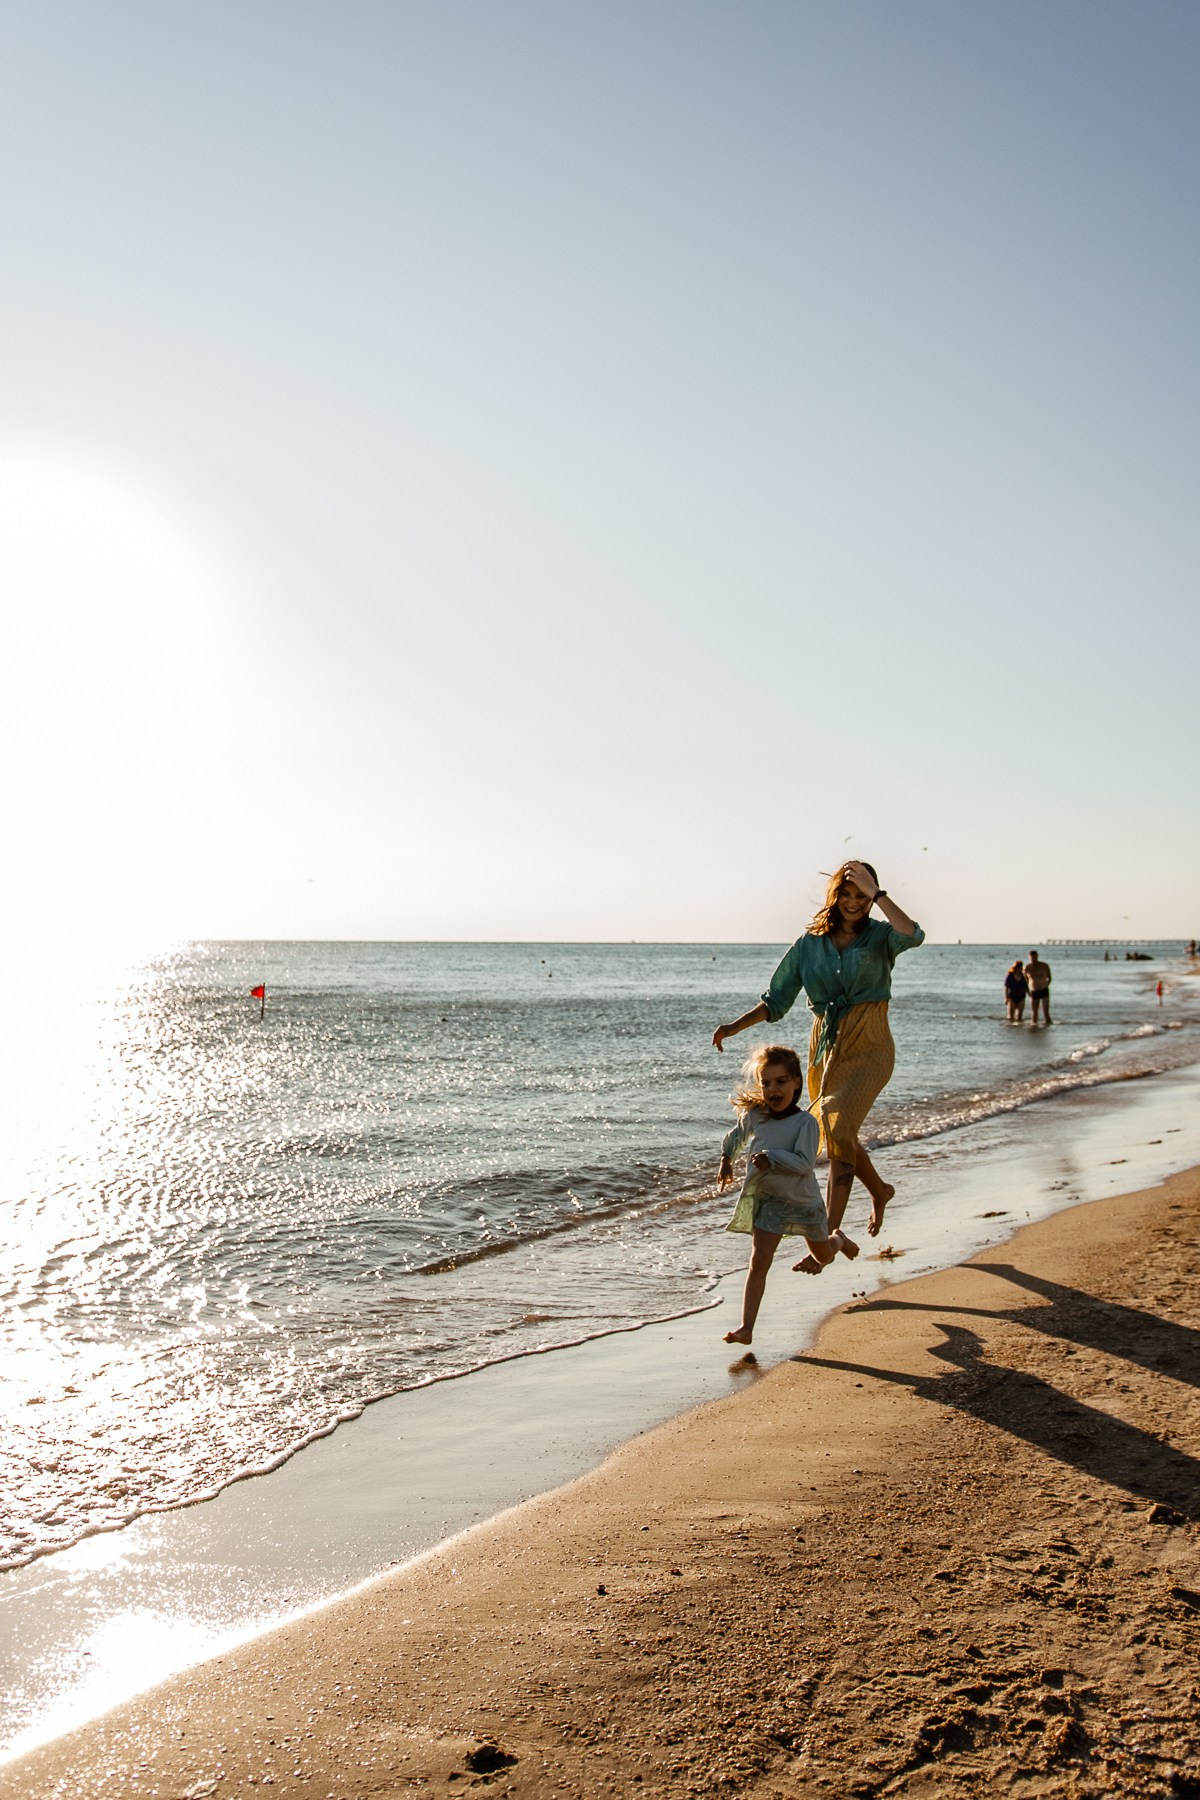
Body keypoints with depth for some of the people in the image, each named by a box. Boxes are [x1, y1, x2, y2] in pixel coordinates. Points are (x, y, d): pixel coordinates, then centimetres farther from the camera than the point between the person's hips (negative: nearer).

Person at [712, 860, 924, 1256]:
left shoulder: (879, 937, -2)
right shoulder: (809, 944, 5)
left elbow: (912, 936, -27)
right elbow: (776, 1000, 5)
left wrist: (877, 893, -25)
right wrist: (734, 1027, -7)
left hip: (868, 1048, -4)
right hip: (825, 1045, 5)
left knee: (838, 1130, -17)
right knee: (838, 1134, 16)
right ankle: (879, 1189, 47)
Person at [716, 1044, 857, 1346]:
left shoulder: (805, 1123, -20)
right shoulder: (754, 1115, -8)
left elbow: (804, 1162, -28)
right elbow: (737, 1134, 15)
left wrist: (771, 1157, -36)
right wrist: (726, 1159, 13)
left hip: (804, 1200, -1)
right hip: (768, 1200, 1)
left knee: (823, 1256, 25)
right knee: (759, 1262, -13)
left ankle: (838, 1239, 61)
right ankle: (746, 1328, -14)